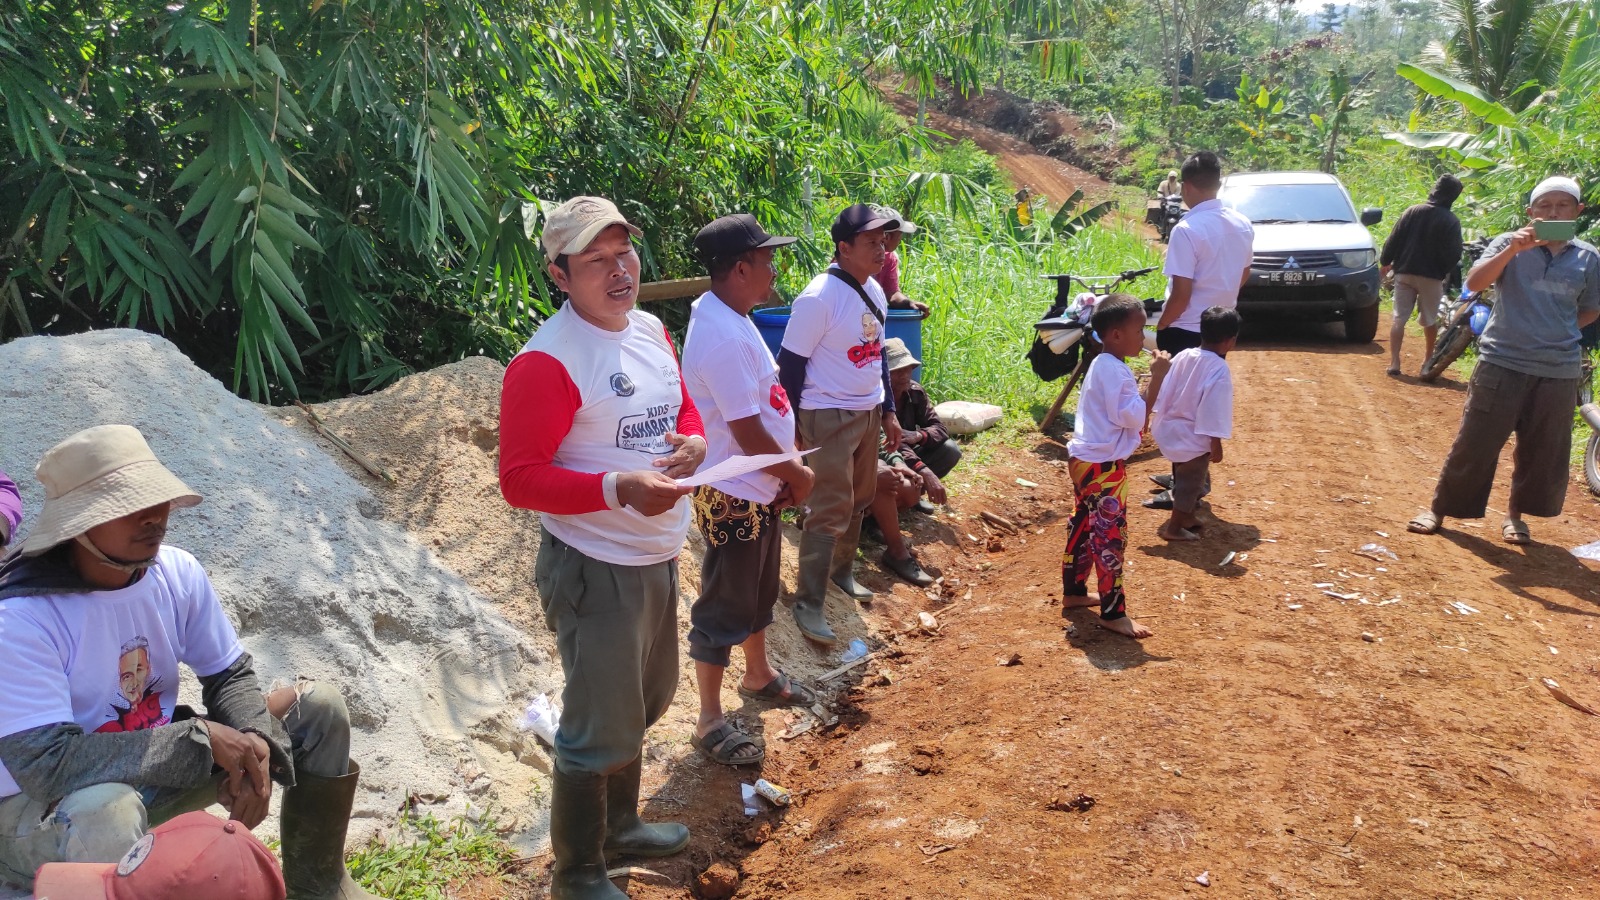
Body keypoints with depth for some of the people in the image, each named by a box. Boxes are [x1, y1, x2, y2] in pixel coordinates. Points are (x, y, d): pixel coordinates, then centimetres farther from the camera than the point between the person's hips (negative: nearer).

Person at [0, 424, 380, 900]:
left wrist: (253, 744, -21)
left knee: (319, 707, -1)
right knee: (109, 809, -43)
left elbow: (229, 676, 1)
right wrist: (201, 738, -30)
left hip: (156, 770, 7)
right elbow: (46, 764, -32)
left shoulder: (177, 573, -10)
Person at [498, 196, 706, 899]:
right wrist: (618, 489, -32)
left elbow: (683, 406, 17)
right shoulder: (547, 361, -21)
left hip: (658, 556, 9)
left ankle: (619, 824, 47)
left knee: (643, 705, 25)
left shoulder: (650, 330, 5)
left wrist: (693, 441, -6)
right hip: (595, 569, -8)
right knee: (601, 733, 4)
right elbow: (520, 479, -21)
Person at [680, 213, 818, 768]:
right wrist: (797, 475, -11)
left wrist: (785, 474, 5)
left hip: (761, 489, 10)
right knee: (725, 608, 4)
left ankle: (759, 676, 47)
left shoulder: (731, 319, 6)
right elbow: (747, 432, -26)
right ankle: (710, 721, 18)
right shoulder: (722, 337, -27)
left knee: (761, 591, 26)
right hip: (733, 497, -10)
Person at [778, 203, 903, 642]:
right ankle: (807, 603, 3)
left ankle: (842, 570, 37)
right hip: (829, 418, -8)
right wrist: (794, 427, -13)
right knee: (830, 511, -7)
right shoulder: (818, 298, -20)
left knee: (859, 500, 18)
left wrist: (888, 412, 17)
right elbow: (790, 363, -15)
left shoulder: (875, 292, 5)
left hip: (869, 412, 8)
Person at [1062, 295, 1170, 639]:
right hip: (1103, 465, -11)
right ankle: (1113, 612, 1)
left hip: (1087, 459, 11)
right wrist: (1157, 379, -22)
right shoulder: (1114, 370, -20)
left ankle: (1073, 591, 32)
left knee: (1084, 525, 19)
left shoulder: (1102, 365, 12)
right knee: (1111, 534, -5)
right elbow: (1134, 417, -24)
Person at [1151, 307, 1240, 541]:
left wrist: (1157, 418, 14)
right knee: (1190, 482, 9)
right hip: (1193, 437, -7)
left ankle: (1186, 517, 39)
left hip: (1171, 429, 7)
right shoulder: (1219, 369, -21)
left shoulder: (1183, 356, -2)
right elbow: (1214, 410, -22)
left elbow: (1164, 390, 4)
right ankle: (1173, 527, 16)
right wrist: (1216, 444, -15)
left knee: (1184, 478, 24)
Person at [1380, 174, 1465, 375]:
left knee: (1399, 318, 2)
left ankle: (1394, 362, -5)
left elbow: (1393, 240, 0)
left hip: (1405, 273, 1)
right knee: (1430, 320, 13)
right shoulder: (1451, 221, -8)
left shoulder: (1412, 212, -2)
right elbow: (1454, 254, -8)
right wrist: (1446, 271, 9)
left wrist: (1385, 262, 11)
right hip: (1432, 276, -1)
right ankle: (1428, 360, 23)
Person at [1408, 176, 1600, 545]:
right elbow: (1474, 283, -17)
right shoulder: (1511, 244, -2)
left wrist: (1556, 333, 4)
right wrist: (1513, 249, -28)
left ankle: (1515, 514, 26)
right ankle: (1439, 509, 13)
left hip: (1559, 372, 3)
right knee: (1474, 444, 1)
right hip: (1502, 363, -3)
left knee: (1542, 452, 9)